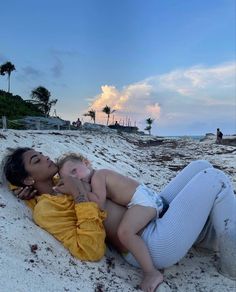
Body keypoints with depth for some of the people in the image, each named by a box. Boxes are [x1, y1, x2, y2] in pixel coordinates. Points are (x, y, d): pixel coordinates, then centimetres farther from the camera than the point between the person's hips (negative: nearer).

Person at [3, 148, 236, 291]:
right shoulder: (45, 209, -14)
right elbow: (91, 250, -22)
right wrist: (82, 197, -23)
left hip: (153, 215, 10)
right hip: (153, 244, -9)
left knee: (200, 166, 12)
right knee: (215, 179, -9)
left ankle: (211, 238, 25)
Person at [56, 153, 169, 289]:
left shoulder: (97, 176, -12)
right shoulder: (101, 175, 16)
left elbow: (100, 204, -21)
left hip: (144, 199, -11)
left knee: (124, 232, -31)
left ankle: (152, 273, -25)